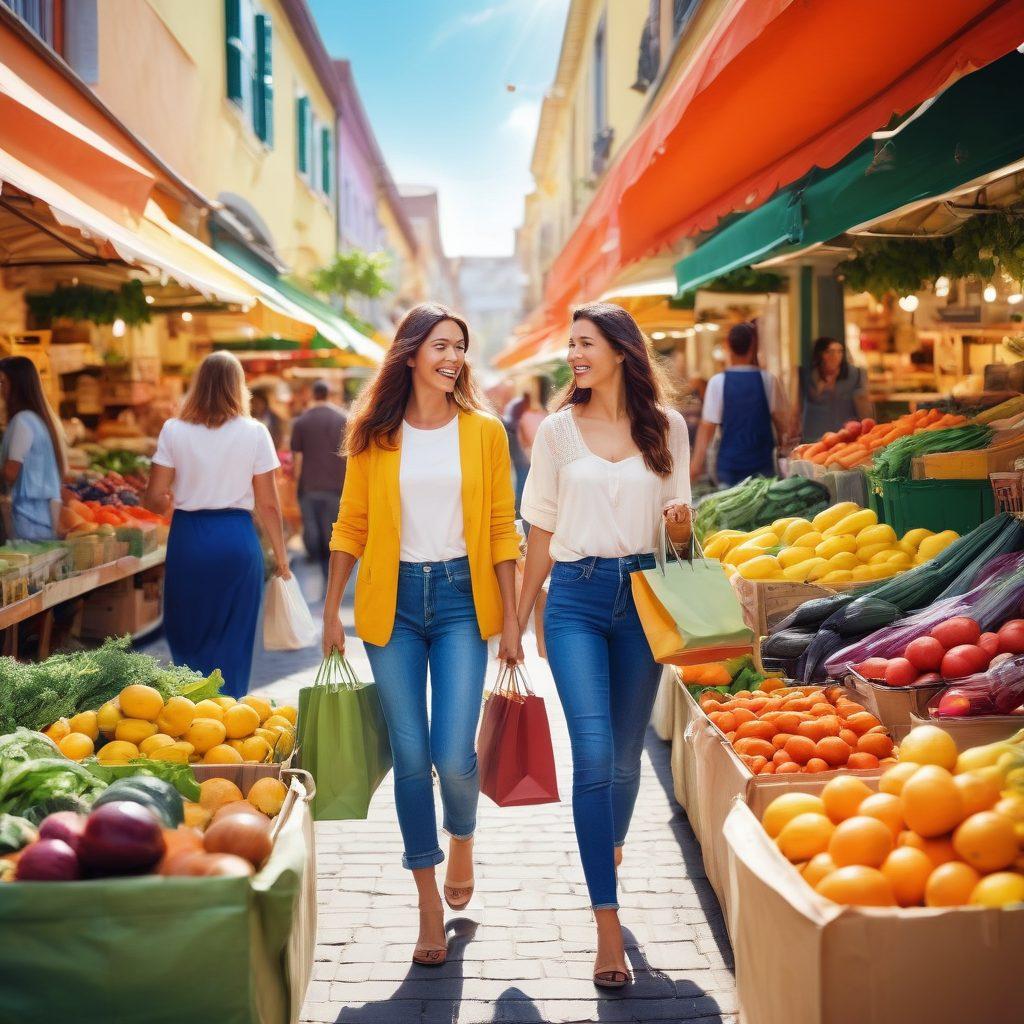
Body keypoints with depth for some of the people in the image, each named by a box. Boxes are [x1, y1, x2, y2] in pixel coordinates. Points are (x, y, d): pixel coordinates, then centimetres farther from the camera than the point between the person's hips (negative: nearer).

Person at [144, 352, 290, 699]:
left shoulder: (174, 431, -1)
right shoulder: (254, 433, -3)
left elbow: (154, 499, -1)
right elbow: (268, 505, -2)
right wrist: (280, 556, 8)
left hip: (188, 538, 1)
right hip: (238, 540, -1)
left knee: (186, 636, 15)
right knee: (232, 641, 10)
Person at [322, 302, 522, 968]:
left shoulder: (484, 431, 3)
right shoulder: (375, 435, 4)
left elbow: (503, 530, 3)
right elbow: (351, 526, 8)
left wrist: (512, 619, 1)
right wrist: (332, 611, 5)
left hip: (461, 598, -1)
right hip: (393, 600, 1)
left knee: (454, 755, -8)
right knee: (410, 757, 2)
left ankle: (461, 838, 28)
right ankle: (430, 903, 17)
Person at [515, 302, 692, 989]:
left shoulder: (667, 427, 5)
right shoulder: (558, 429, 4)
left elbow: (680, 520, 12)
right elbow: (542, 530, 7)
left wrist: (681, 524, -12)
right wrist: (518, 617, 7)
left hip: (642, 594, 2)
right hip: (576, 597, -1)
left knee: (627, 753, 11)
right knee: (594, 755, -11)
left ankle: (610, 849, 41)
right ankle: (609, 926, -8)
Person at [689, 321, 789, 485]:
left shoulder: (717, 382, -7)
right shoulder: (769, 381, -4)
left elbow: (707, 426, -7)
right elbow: (782, 422, 1)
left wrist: (697, 463, -1)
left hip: (728, 463, 0)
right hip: (762, 462, 1)